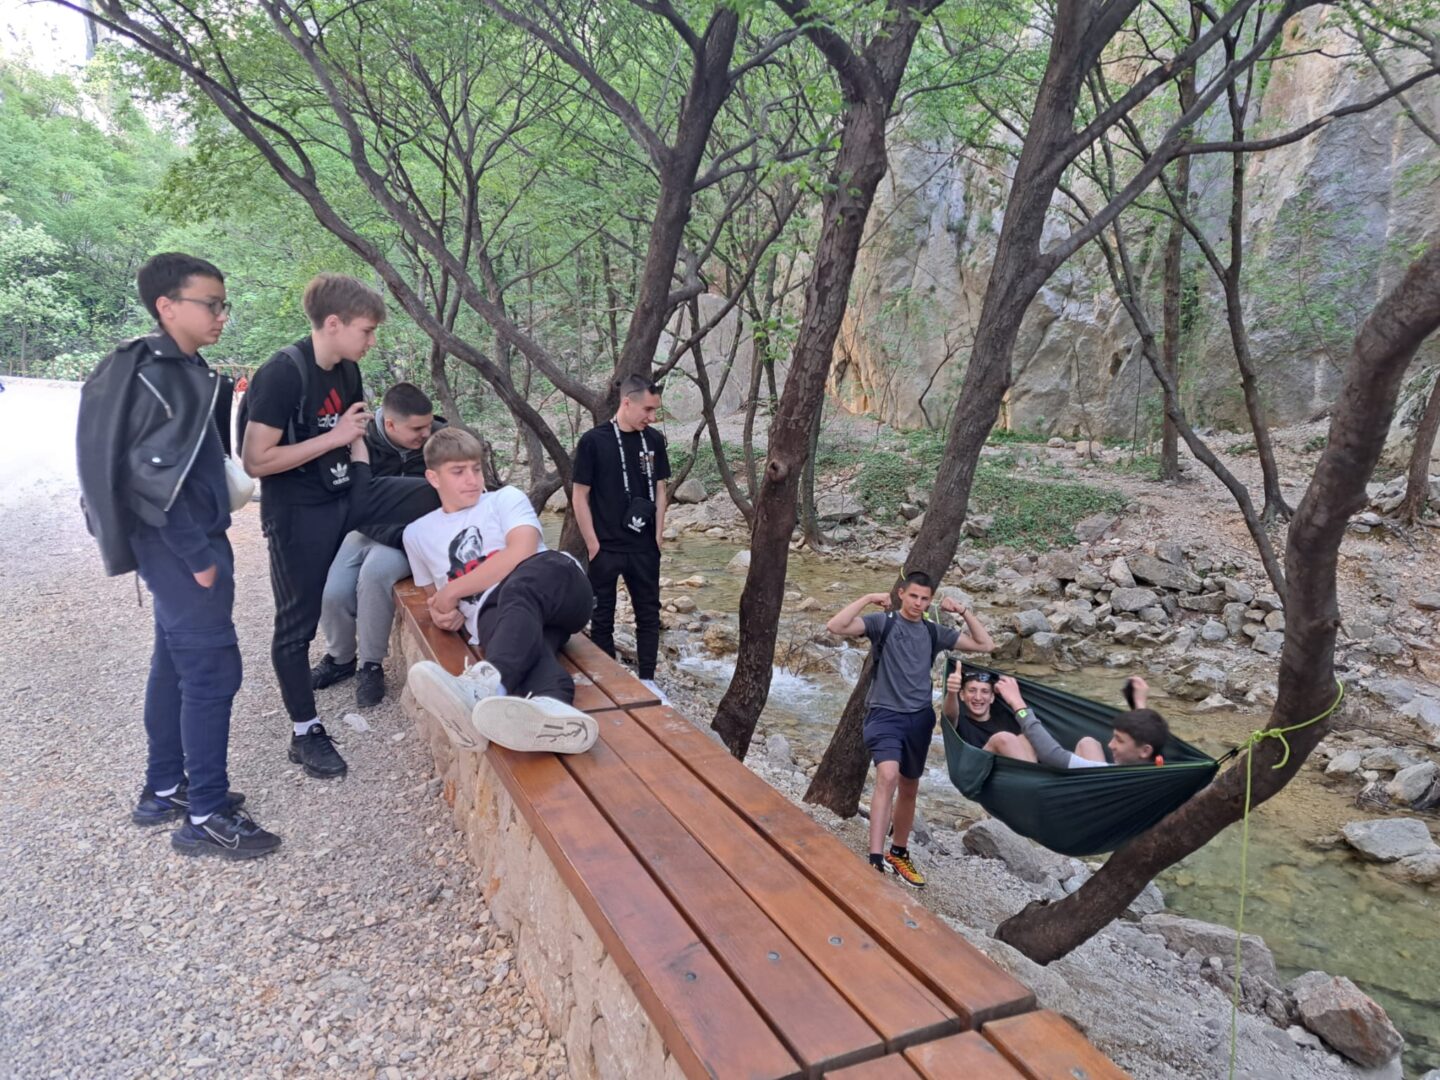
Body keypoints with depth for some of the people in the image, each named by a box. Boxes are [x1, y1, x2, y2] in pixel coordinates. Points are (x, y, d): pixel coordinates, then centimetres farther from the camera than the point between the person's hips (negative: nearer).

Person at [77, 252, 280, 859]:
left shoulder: (180, 370, 11)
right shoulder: (158, 377, -19)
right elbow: (153, 480, -23)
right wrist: (200, 557, -19)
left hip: (180, 546, 10)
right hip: (181, 547, -10)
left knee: (176, 664, 17)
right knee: (213, 671, -5)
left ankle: (163, 790, 30)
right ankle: (205, 817, 6)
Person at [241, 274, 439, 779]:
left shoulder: (347, 371, 3)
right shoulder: (283, 374, -20)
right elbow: (256, 461, -23)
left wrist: (365, 485, 7)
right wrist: (335, 437, -21)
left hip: (346, 494, 7)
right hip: (297, 512, -7)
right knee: (298, 622, 5)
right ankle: (305, 733, 19)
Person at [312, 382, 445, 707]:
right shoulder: (362, 443, -14)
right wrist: (403, 538, -29)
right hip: (369, 531, 2)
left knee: (375, 571, -33)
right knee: (330, 592, -19)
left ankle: (371, 665, -13)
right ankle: (341, 658, 15)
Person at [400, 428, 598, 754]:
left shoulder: (506, 499, 14)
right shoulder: (418, 533, 24)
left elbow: (522, 552, -6)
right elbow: (433, 591, 37)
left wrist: (453, 591, -4)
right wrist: (442, 610, 11)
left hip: (556, 592, -1)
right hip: (493, 614, 1)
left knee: (519, 587, -39)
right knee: (524, 640, -38)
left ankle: (487, 682, -68)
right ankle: (550, 705, -73)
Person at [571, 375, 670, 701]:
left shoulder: (654, 441, 3)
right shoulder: (594, 441, -9)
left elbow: (659, 491, 10)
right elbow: (579, 496, -7)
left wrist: (658, 537, 4)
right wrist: (593, 545, -10)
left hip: (644, 548, 4)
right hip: (606, 548, -3)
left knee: (649, 613, 10)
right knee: (602, 617, 8)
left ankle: (647, 680, 23)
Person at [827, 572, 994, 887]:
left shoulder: (934, 632, 8)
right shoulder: (882, 622, -5)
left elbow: (985, 645, 12)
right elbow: (836, 626, -20)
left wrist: (963, 612, 3)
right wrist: (869, 598, -19)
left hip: (920, 718, 5)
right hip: (885, 714, -5)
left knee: (909, 788, 16)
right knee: (888, 776, -28)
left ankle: (898, 853, 36)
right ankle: (875, 859, -27)